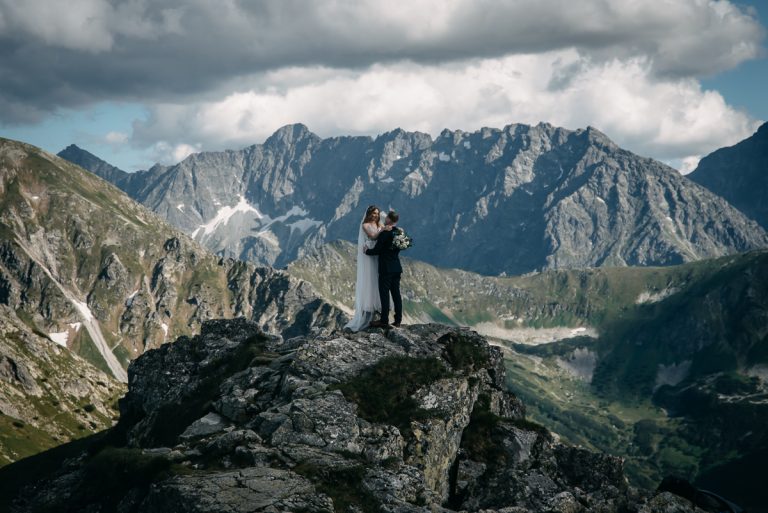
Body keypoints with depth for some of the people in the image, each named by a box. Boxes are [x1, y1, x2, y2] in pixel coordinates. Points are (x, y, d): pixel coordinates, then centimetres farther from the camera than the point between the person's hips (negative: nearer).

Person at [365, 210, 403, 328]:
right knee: (396, 294, 9)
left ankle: (384, 320, 1)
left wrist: (367, 251, 5)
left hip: (386, 269, -7)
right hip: (397, 268, 7)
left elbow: (377, 250, -15)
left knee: (384, 294, -1)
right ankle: (398, 320, 11)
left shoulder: (385, 233, -17)